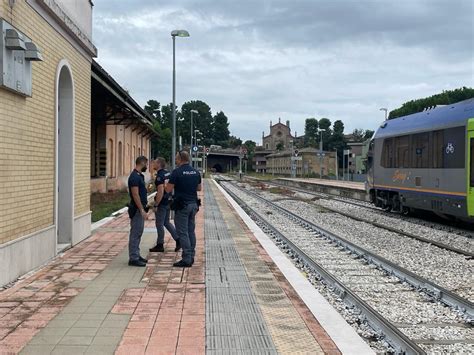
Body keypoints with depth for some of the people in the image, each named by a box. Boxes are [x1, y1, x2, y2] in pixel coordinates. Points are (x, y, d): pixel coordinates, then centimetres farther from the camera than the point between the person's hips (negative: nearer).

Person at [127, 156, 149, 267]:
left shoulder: (139, 176, 12)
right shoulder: (134, 177, -19)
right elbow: (135, 195, -23)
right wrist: (142, 210, -24)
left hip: (140, 209, 10)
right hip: (137, 209, -10)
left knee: (138, 233, 14)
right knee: (135, 234, -5)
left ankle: (136, 256, 21)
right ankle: (133, 259, -1)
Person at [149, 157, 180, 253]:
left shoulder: (160, 176, -20)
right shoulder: (168, 173, 8)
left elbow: (160, 192, -25)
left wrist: (156, 205, -21)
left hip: (162, 203, -9)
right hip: (168, 201, 9)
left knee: (159, 224, 2)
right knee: (166, 222, 18)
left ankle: (160, 245, 12)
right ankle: (178, 240, 14)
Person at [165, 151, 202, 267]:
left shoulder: (177, 172, -12)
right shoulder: (195, 172, 7)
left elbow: (168, 190, -11)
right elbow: (199, 188, 16)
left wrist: (166, 185, 9)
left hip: (182, 206, -7)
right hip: (193, 204, 7)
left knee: (183, 232, -3)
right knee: (191, 231, 12)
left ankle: (186, 259, -4)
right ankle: (191, 257, 16)